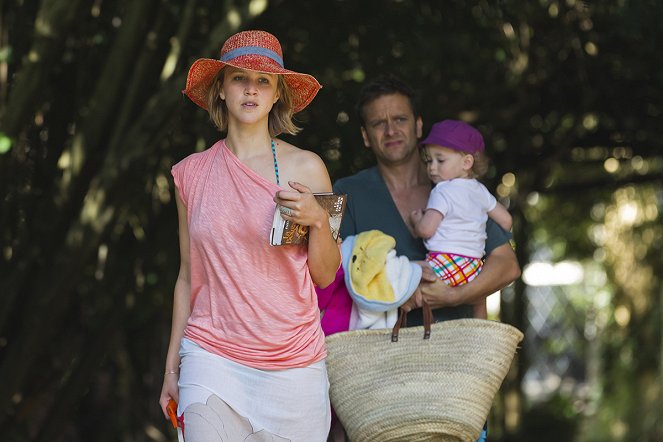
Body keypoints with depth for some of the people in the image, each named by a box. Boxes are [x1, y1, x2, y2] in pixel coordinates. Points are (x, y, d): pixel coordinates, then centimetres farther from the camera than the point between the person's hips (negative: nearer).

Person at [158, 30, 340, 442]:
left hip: (293, 364, -1)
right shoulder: (191, 173, 6)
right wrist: (172, 365, 13)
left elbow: (325, 275, 5)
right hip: (212, 358, 1)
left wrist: (318, 220, -13)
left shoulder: (305, 167, 0)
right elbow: (188, 276, 13)